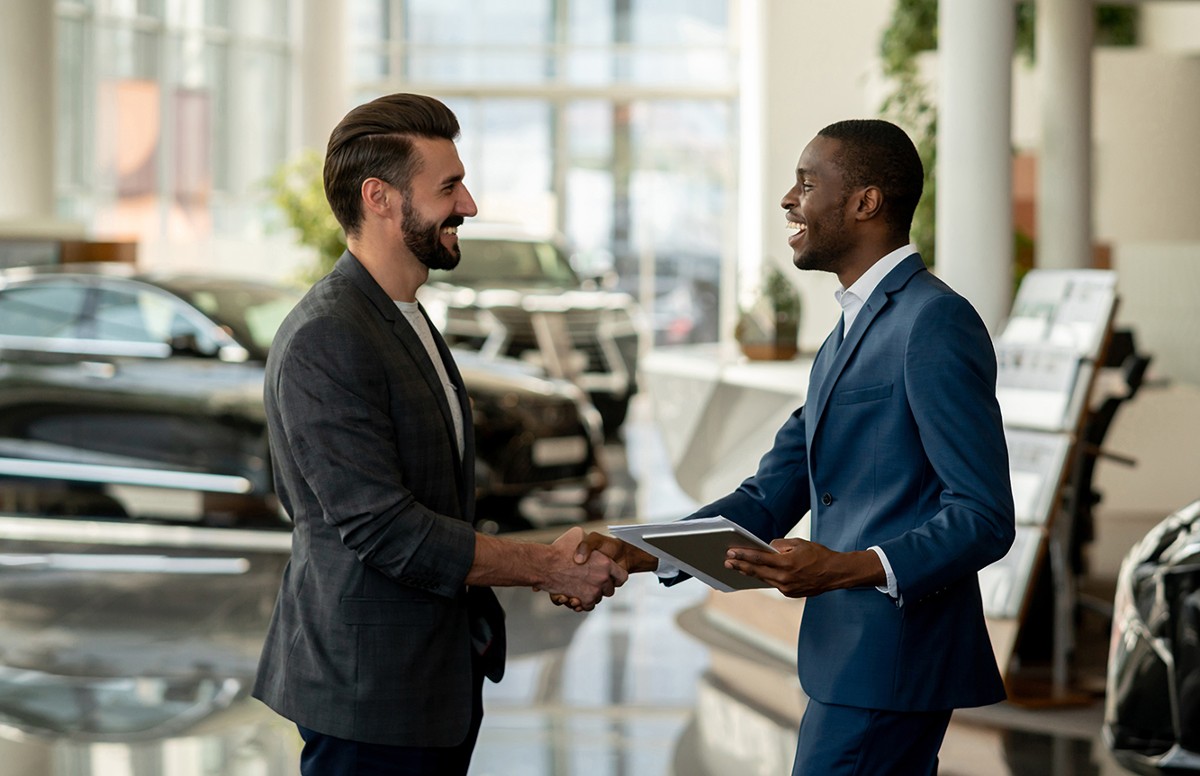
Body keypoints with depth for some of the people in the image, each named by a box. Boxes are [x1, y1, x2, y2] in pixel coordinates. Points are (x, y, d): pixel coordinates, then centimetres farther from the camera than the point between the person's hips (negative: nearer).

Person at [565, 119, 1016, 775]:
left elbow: (985, 517, -18)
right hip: (850, 657, 10)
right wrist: (638, 553, 2)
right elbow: (769, 499, 15)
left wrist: (849, 568, -30)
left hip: (888, 665, -10)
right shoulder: (847, 336, 19)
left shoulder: (935, 322, -13)